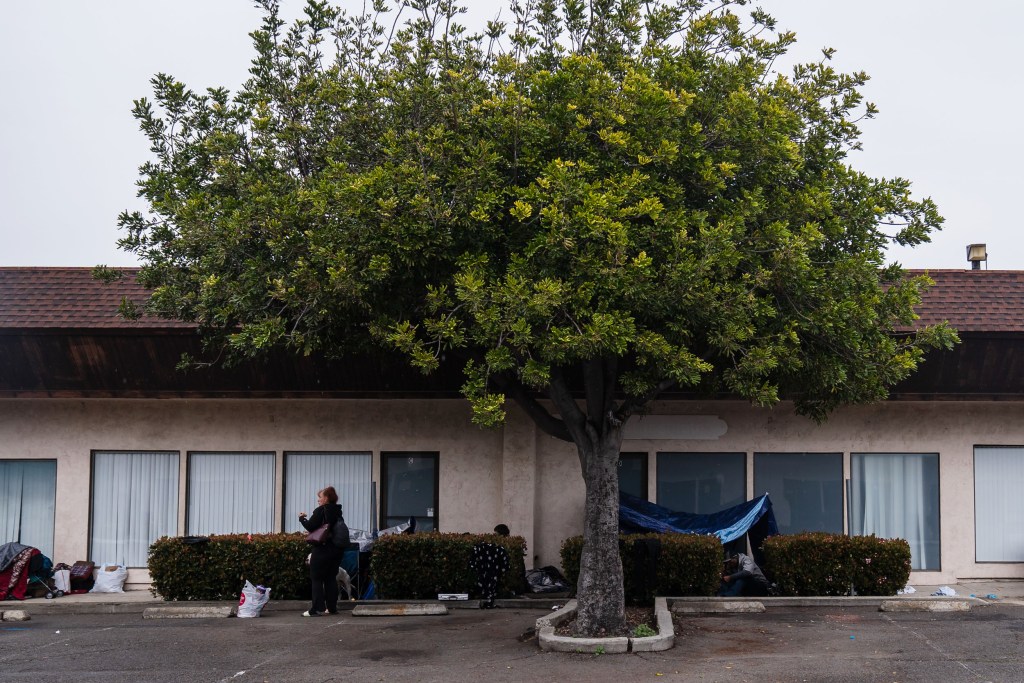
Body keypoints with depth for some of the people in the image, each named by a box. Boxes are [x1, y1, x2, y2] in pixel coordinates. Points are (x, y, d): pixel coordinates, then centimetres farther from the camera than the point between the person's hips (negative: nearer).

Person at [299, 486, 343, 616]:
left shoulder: (320, 511, -12)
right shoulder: (337, 512, 9)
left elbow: (310, 526, -15)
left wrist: (302, 518, 3)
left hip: (322, 550, -7)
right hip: (336, 549, 7)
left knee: (317, 579, -1)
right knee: (331, 578, 13)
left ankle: (316, 609, -4)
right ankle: (332, 607, 15)